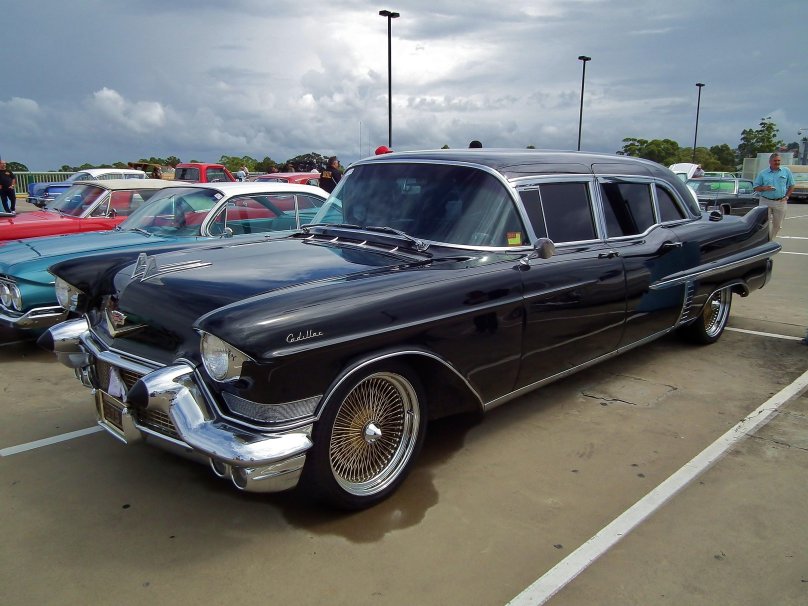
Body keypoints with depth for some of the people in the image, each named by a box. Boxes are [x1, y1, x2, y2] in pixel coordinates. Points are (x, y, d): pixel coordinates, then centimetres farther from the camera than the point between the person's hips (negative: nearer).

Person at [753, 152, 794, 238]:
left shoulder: (786, 171, 6)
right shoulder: (763, 173, 2)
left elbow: (791, 185, 12)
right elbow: (756, 187, 5)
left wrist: (786, 196, 1)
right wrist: (764, 188, -14)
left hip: (780, 202, 2)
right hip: (765, 202, -2)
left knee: (777, 225, 8)